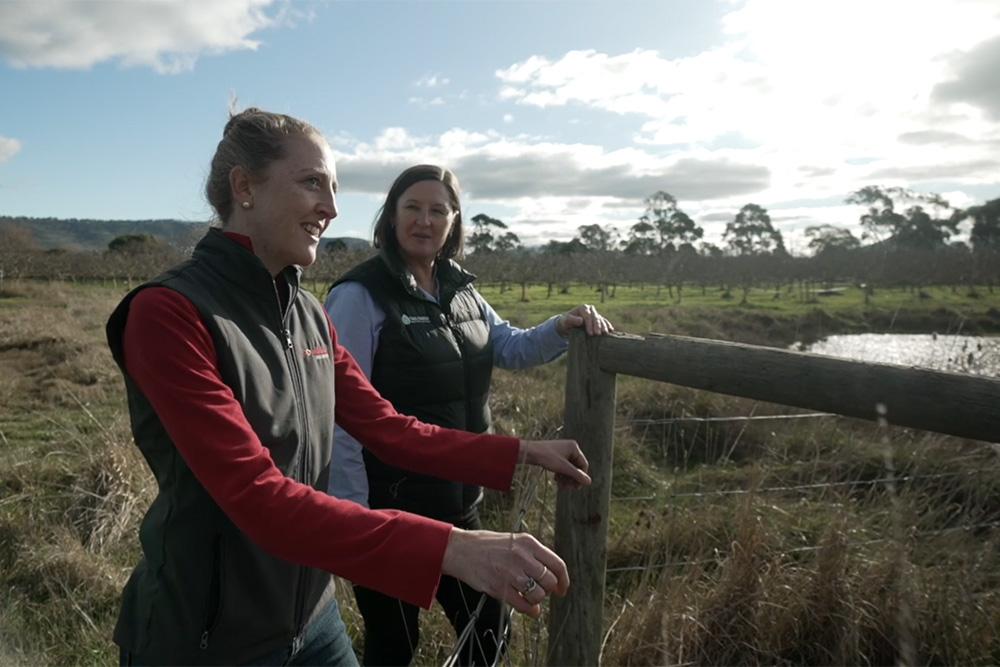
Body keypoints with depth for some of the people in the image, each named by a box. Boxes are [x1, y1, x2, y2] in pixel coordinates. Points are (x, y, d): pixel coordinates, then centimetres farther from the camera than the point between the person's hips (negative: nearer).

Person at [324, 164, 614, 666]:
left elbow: (509, 348, 14)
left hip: (457, 499, 7)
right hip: (389, 508, -7)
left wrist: (561, 329, -6)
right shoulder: (359, 295, -17)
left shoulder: (460, 290, 5)